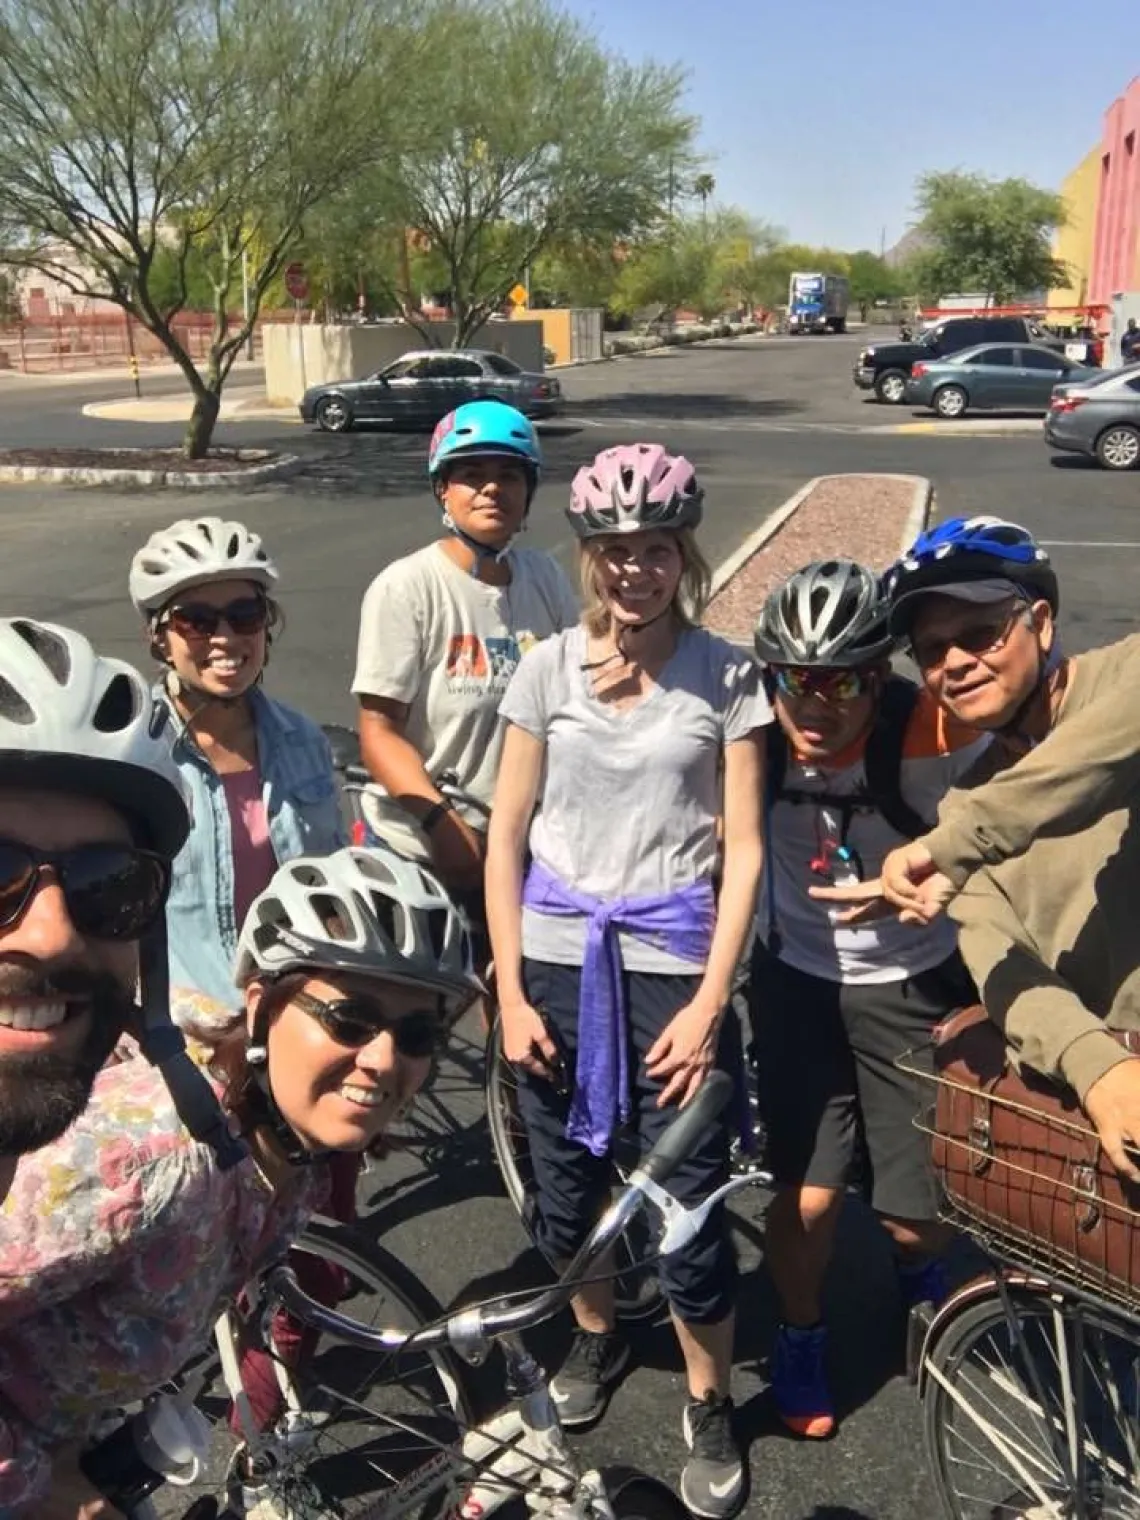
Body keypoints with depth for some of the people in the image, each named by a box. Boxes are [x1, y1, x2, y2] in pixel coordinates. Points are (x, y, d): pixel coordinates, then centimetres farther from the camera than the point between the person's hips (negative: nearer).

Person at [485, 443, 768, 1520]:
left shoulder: (725, 677, -5)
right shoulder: (549, 669, -1)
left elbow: (743, 850, -3)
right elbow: (506, 836, 1)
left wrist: (710, 1002, -9)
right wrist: (511, 993, -3)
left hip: (672, 967, -2)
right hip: (557, 962, 2)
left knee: (688, 1212, 3)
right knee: (566, 1189, 17)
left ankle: (709, 1405, 31)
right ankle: (594, 1337, 47)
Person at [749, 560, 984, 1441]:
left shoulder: (929, 735, -27)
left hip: (912, 987, -1)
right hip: (797, 980, 1)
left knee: (917, 1213, 7)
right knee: (809, 1197, -1)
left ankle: (922, 1281, 45)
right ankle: (801, 1341, 31)